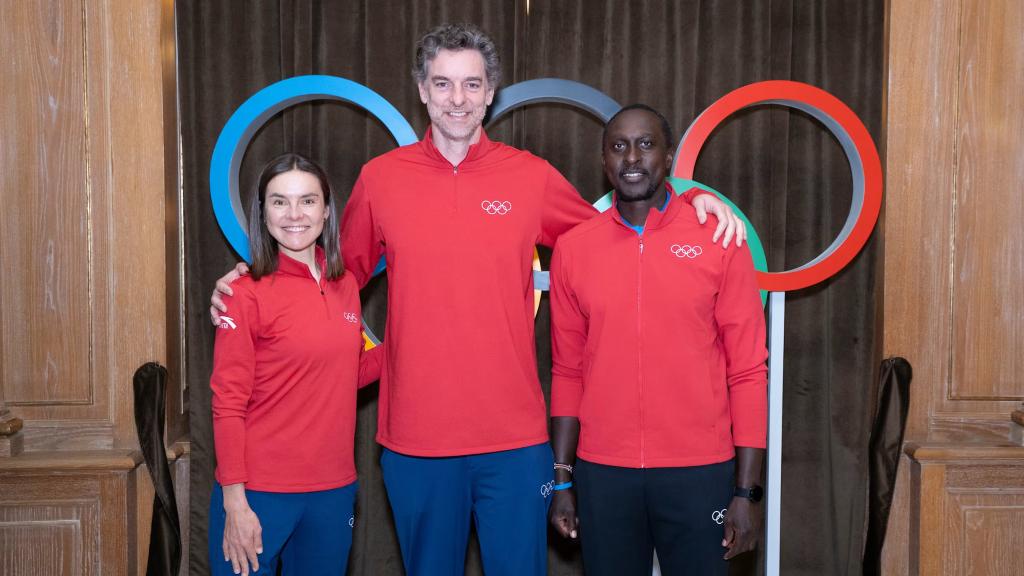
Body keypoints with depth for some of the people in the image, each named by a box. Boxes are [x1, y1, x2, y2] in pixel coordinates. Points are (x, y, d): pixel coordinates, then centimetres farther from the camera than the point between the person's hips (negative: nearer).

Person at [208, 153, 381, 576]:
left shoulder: (345, 287, 6)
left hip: (334, 490, 5)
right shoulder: (247, 293, -9)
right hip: (259, 493, -5)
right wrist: (234, 503, -14)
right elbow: (228, 405, -10)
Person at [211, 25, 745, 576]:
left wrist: (691, 199, -1)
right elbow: (341, 272, 12)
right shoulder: (379, 177, 0)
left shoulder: (533, 177, 0)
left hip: (515, 437, 0)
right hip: (414, 438, 1)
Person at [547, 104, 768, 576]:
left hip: (699, 471, -1)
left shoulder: (720, 241, -3)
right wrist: (562, 478, 5)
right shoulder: (572, 248, 2)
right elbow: (567, 372, 7)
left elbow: (748, 371, -3)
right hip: (602, 472, 2)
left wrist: (747, 489, -6)